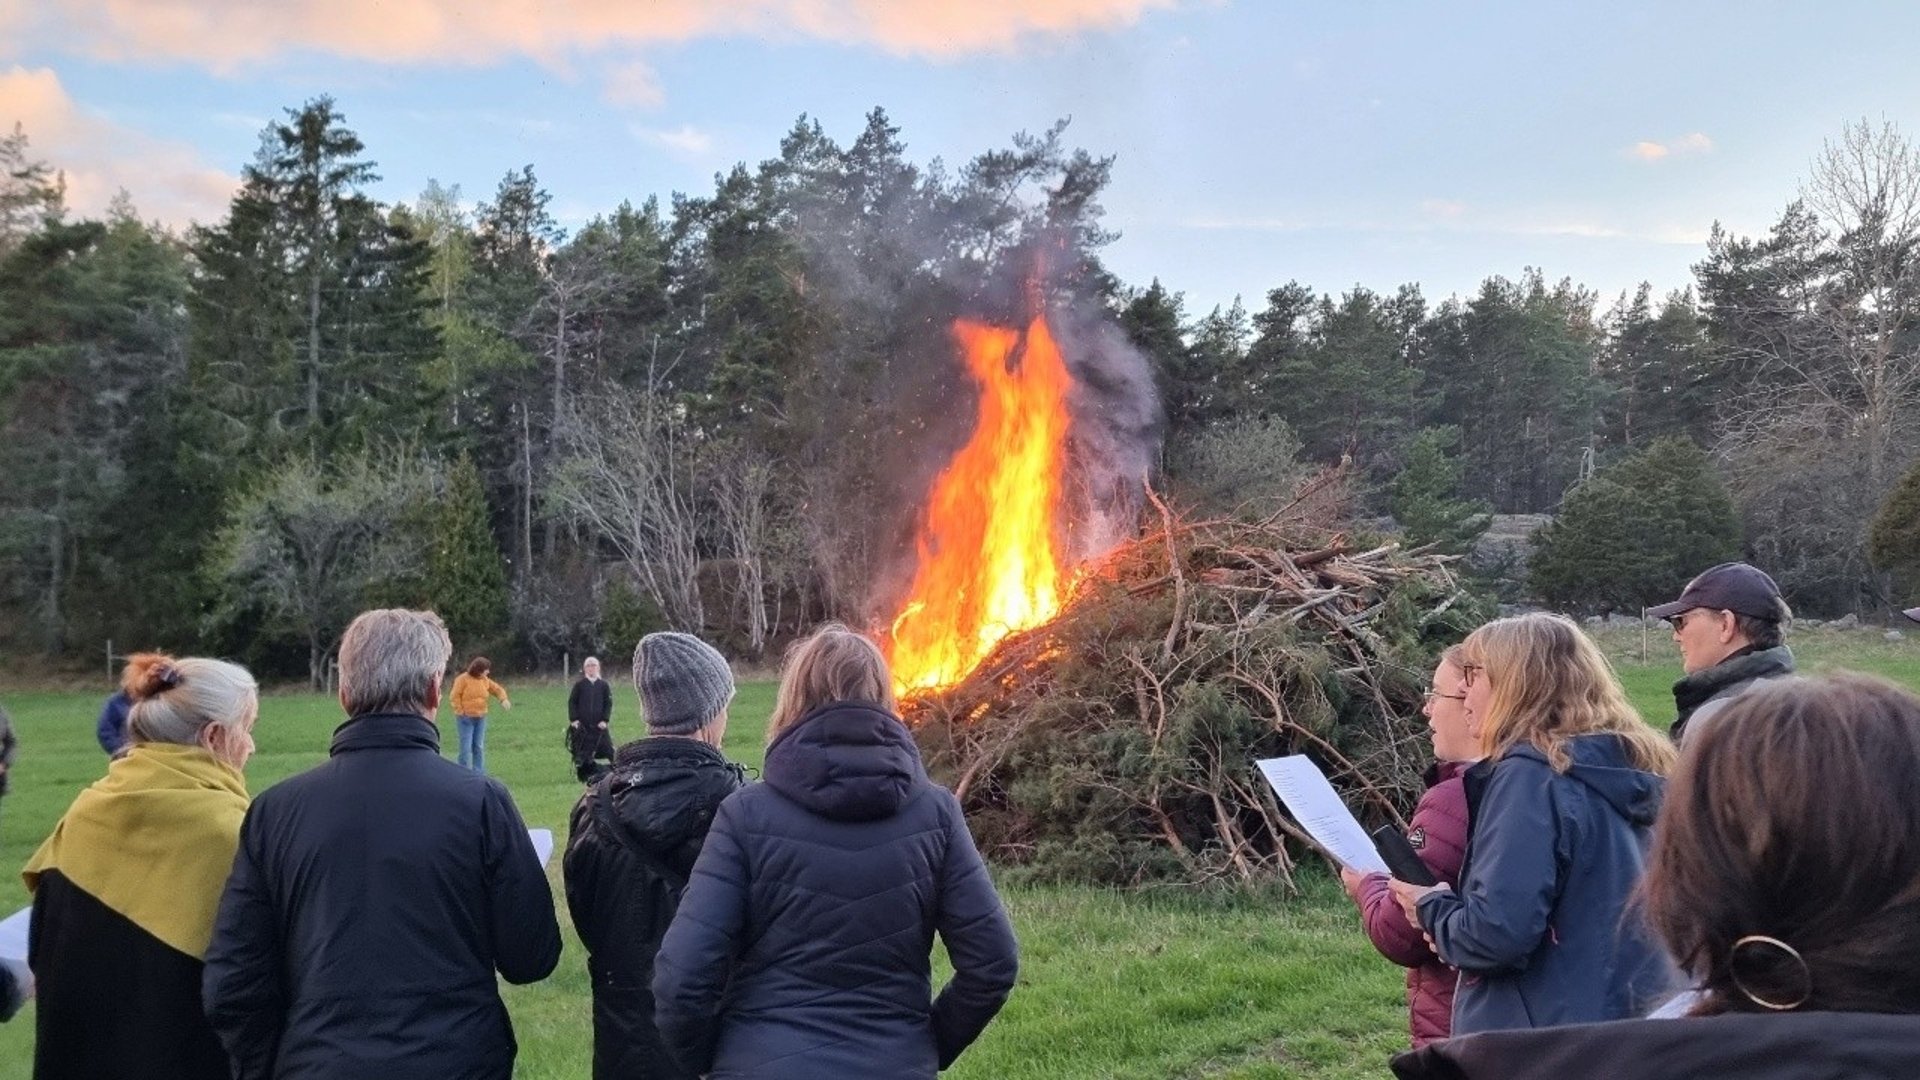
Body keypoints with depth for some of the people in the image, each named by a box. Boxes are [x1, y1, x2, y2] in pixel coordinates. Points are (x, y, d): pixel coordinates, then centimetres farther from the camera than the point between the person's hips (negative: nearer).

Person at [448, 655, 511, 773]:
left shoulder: (485, 680, 7)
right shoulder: (463, 679, -10)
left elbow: (498, 689, 14)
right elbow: (455, 696, -10)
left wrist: (503, 699, -6)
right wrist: (460, 711, -13)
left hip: (480, 718, 6)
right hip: (466, 718, -6)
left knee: (479, 747, 7)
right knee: (466, 747, -6)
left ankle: (478, 773, 13)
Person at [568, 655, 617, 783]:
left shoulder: (604, 685, 5)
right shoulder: (579, 685, 4)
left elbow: (609, 703, 4)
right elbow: (571, 702, 4)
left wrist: (605, 720, -6)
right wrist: (574, 719, -6)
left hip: (599, 725, 0)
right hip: (581, 726, 0)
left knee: (607, 749, -9)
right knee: (581, 753, 1)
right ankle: (583, 776, 12)